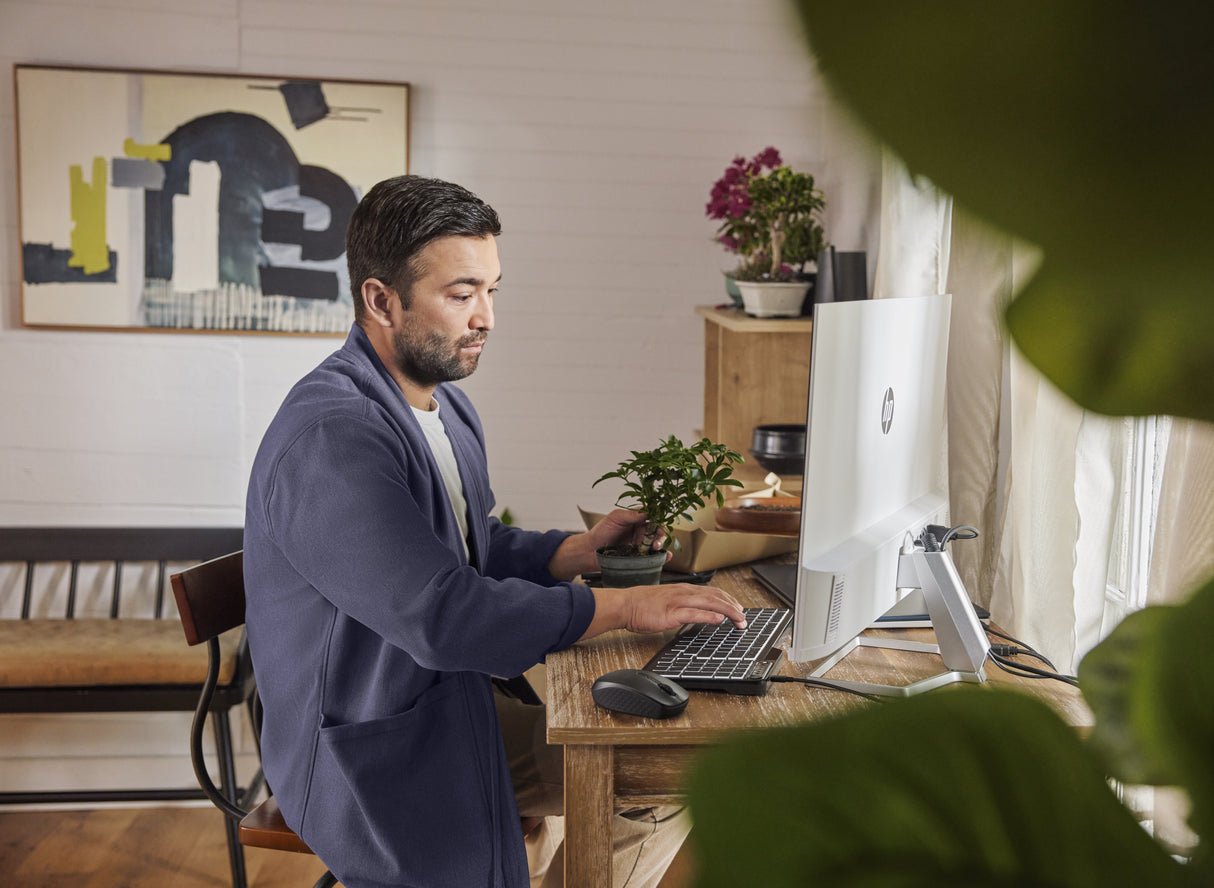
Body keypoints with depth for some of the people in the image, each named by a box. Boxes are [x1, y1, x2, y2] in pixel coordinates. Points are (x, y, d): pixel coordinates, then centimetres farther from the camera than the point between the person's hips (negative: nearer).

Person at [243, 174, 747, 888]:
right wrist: (619, 608, -27)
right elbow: (440, 615, -31)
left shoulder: (446, 405, 8)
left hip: (458, 707, 9)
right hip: (375, 759, -9)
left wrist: (578, 550, 0)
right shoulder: (330, 439, -25)